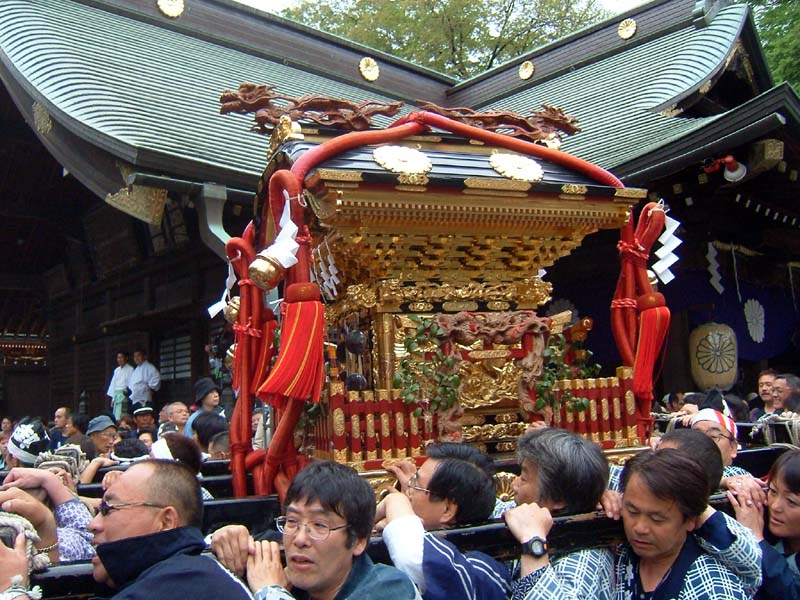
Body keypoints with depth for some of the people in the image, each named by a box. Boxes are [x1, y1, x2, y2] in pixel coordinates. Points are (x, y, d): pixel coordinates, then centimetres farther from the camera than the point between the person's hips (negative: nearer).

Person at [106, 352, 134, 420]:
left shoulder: (130, 369, -4)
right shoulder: (116, 370, 18)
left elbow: (131, 384, -8)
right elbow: (113, 383, 19)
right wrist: (112, 398, 15)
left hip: (124, 394, -7)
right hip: (116, 395, 7)